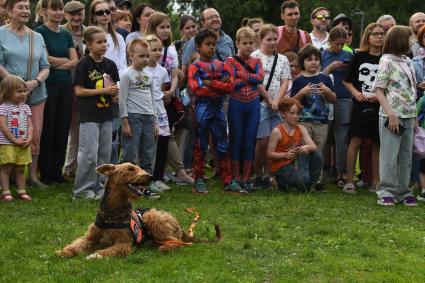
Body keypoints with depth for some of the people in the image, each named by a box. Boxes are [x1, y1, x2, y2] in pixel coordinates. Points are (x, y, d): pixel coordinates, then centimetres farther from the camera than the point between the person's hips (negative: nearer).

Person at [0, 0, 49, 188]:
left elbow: (45, 67, 11)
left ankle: (32, 176, 14)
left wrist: (36, 81, -10)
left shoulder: (37, 37, 11)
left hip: (36, 95, 4)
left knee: (35, 137, 4)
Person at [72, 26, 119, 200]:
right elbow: (79, 91, -13)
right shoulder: (84, 65, -8)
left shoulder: (110, 65, 9)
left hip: (106, 114, 6)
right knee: (89, 154, -8)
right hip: (89, 115, -6)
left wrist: (114, 91, -8)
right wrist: (103, 90, -15)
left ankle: (98, 186, 17)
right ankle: (82, 189, 1)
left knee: (105, 153, 9)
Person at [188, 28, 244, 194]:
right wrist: (220, 85, -10)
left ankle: (228, 181, 8)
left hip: (218, 106, 4)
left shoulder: (222, 66, 10)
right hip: (203, 107, -4)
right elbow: (195, 88, -16)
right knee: (200, 146, 3)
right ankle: (199, 180, 9)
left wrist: (210, 83, -14)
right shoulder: (195, 67, -2)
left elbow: (230, 86, -3)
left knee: (222, 146, 6)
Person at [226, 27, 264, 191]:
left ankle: (246, 178, 10)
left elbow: (260, 78, -8)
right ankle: (236, 178, 8)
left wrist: (242, 74, -12)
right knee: (236, 141, 2)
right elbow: (231, 83, -13)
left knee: (249, 142, 3)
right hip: (236, 104, -3)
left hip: (253, 105, 3)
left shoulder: (257, 61, 10)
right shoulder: (231, 61, 0)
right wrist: (250, 78, -9)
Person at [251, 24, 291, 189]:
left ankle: (267, 175, 7)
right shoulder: (255, 57, 1)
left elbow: (285, 83, 7)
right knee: (263, 141, -9)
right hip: (260, 104, -4)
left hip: (278, 106, 4)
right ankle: (257, 175, 3)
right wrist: (269, 98, -6)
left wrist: (276, 101, -7)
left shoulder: (282, 60, 15)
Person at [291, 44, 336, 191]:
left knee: (318, 153, 6)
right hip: (304, 121, -2)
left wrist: (327, 91, -8)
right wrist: (302, 92, -16)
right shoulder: (299, 81, 2)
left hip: (321, 121, 2)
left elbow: (333, 100, 11)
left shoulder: (325, 79, 8)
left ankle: (318, 179, 11)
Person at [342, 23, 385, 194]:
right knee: (355, 141, -6)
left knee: (377, 143, 5)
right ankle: (349, 181, -2)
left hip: (379, 106, 1)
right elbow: (347, 80, 9)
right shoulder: (359, 56, 3)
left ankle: (375, 182, 13)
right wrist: (356, 92, -8)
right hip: (361, 105, -1)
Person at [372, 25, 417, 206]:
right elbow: (379, 90, -9)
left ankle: (403, 191, 16)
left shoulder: (408, 62, 14)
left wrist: (414, 115, 13)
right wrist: (391, 114, -18)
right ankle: (386, 192, 2)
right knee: (389, 156, -4)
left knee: (406, 156, 9)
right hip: (392, 116, -7)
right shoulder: (387, 61, -6)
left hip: (408, 117, 7)